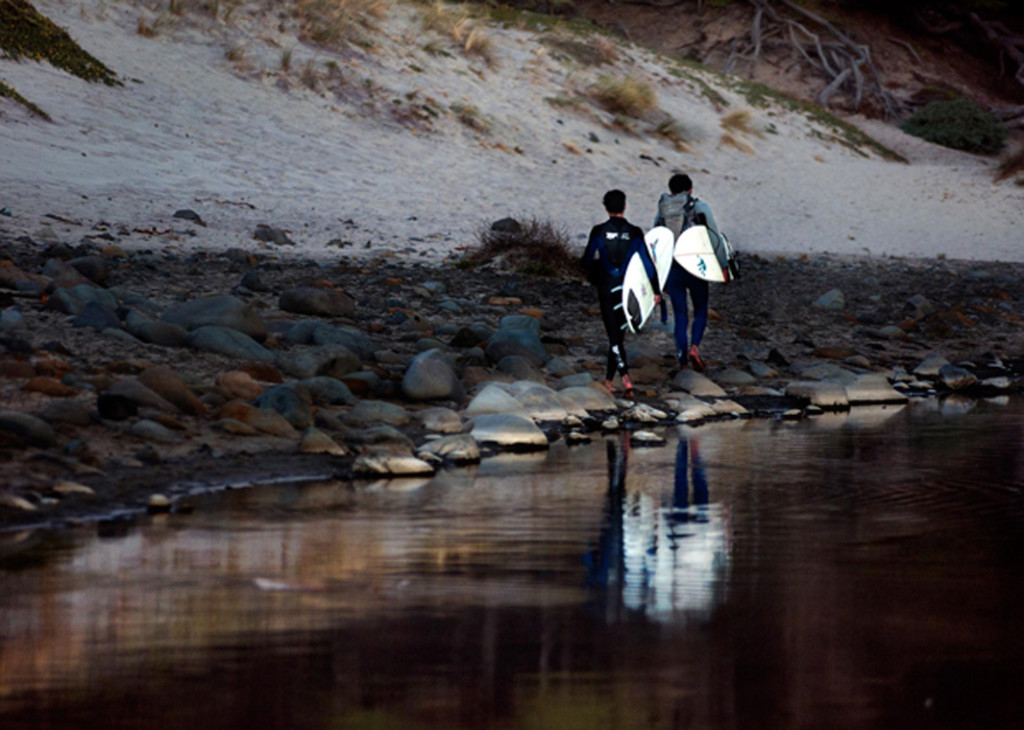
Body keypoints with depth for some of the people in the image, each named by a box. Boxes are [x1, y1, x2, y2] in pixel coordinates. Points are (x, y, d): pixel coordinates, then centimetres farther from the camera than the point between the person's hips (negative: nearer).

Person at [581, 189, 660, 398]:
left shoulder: (599, 232, -7)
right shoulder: (634, 233, -5)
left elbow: (586, 261, 0)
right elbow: (647, 263, -6)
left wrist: (591, 272, 23)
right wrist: (656, 290, -1)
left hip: (606, 288, -2)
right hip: (628, 290, 2)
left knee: (614, 335, -2)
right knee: (619, 333, 17)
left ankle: (625, 378, -21)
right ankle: (608, 378, 26)